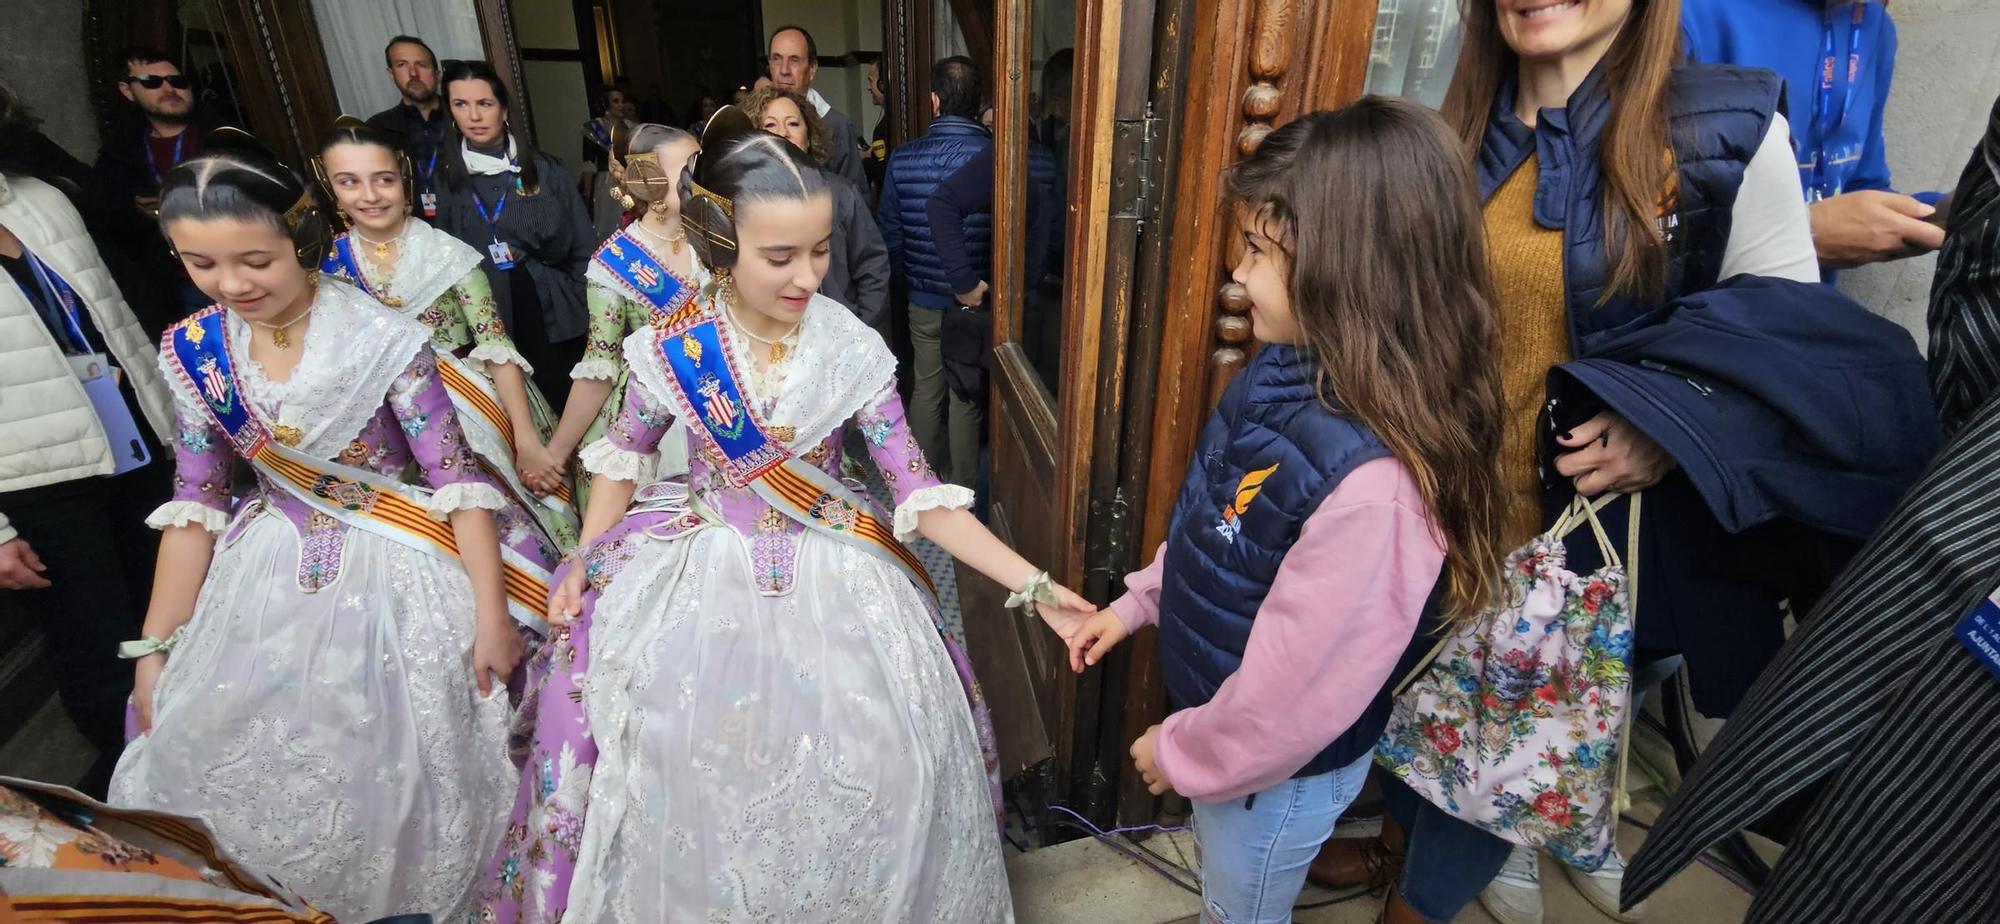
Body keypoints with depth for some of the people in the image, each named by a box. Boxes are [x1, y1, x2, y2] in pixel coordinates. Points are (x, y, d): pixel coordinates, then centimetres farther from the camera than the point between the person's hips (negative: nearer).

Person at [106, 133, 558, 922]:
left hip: (396, 575, -4)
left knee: (394, 776, 2)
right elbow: (195, 503, 5)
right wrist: (155, 649, 5)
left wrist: (491, 615, -17)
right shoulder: (193, 351, -2)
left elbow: (458, 477, -16)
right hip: (268, 575, 5)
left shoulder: (384, 340, -17)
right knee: (210, 756, 11)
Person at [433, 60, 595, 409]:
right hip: (490, 331, 1)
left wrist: (588, 312, -2)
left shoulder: (545, 169, 3)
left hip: (560, 325, 0)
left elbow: (583, 249, 3)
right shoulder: (445, 180, 4)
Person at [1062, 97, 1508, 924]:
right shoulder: (1289, 371, -11)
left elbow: (1299, 688, -29)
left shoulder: (1376, 481, -38)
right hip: (1226, 722, 7)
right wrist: (1138, 601, 9)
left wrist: (1183, 752, -14)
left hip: (1280, 770, -7)